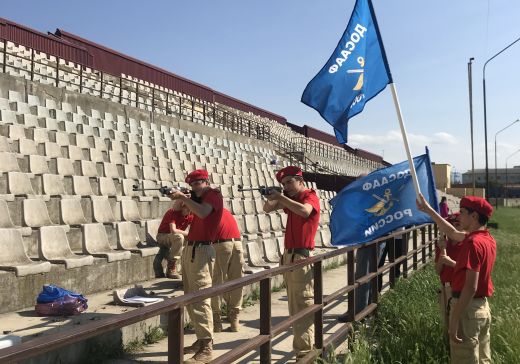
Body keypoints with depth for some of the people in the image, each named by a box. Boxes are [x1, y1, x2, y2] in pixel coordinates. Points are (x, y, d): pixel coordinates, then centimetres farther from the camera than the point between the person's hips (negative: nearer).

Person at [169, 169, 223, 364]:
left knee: (201, 299, -12)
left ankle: (207, 348, -9)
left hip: (201, 251, -9)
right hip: (189, 249, 9)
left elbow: (202, 213, -24)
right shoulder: (198, 198, 22)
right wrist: (179, 199, 3)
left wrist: (183, 197, -17)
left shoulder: (213, 195, -4)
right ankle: (201, 340, 18)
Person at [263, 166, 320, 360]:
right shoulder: (291, 199, 15)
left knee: (303, 306, -8)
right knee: (294, 306, 14)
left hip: (302, 257, -9)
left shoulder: (310, 196, -8)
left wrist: (281, 197, -23)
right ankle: (305, 343, 25)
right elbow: (267, 209, 15)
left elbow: (305, 211, -30)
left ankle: (305, 352, -5)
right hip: (289, 255, 9)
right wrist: (271, 198, -6)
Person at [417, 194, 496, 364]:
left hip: (468, 309, -9)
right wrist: (428, 209, 23)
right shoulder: (488, 239, 7)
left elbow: (470, 287, -25)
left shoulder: (473, 242, -21)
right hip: (482, 307, 9)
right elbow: (452, 233, 21)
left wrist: (454, 320, -23)